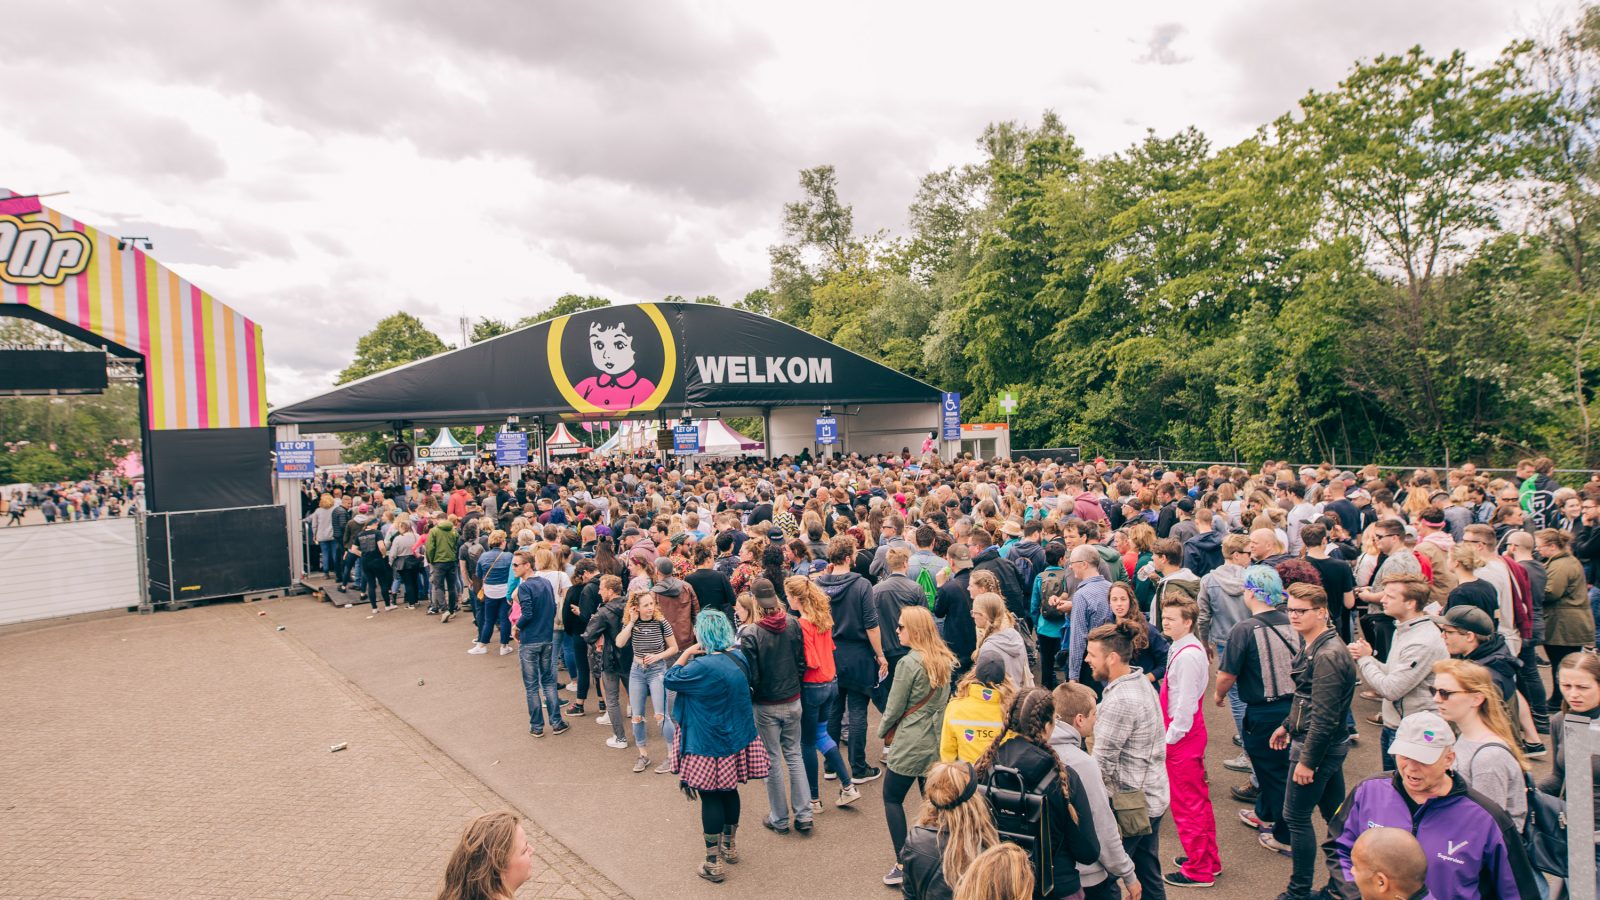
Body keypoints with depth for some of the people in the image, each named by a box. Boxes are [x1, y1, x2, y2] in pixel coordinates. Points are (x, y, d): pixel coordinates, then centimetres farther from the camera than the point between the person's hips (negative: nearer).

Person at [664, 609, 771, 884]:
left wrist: (687, 653, -7)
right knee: (729, 791, 21)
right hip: (737, 738, 7)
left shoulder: (703, 667, -26)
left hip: (709, 744, -7)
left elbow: (671, 679, -14)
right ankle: (729, 846, 38)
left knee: (710, 798, 5)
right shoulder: (739, 657, -3)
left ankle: (713, 863, 13)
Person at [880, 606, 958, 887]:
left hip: (910, 744, -6)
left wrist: (883, 731, 5)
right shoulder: (944, 660, 2)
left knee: (892, 799, 9)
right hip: (937, 742, 7)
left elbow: (894, 707, -12)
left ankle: (903, 864, 7)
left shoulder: (909, 663, -19)